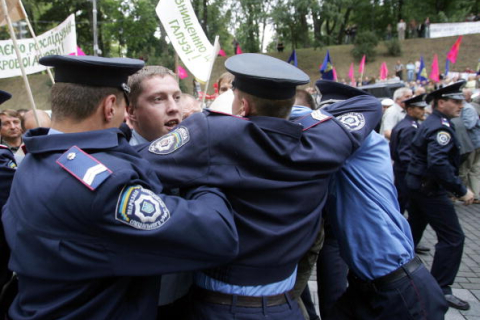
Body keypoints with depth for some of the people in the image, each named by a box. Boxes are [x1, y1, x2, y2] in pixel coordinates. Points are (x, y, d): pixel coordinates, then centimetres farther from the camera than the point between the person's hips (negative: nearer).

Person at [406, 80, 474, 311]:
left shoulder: (431, 123, 13)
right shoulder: (441, 126, -19)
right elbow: (438, 163, -32)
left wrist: (454, 186, 17)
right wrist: (461, 190, -27)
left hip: (419, 186, 10)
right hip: (430, 189, -10)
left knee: (414, 229, 21)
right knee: (453, 237, -5)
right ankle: (440, 289, 3)